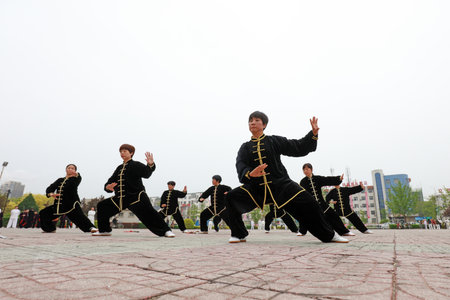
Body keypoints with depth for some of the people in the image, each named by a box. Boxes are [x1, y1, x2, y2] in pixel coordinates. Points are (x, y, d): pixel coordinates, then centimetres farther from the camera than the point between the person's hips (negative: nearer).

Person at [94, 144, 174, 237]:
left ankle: (166, 231, -20)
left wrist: (150, 165, -46)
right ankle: (104, 230, 27)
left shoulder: (136, 165, -4)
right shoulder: (119, 168, 17)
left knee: (148, 213, -25)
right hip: (120, 198, 8)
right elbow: (111, 180, 17)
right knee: (102, 206, 11)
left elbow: (147, 173, -24)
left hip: (136, 197, -7)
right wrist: (107, 187, -7)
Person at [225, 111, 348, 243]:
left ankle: (329, 235, 8)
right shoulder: (245, 147, 8)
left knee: (306, 202, -17)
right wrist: (249, 174, -34)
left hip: (280, 184, -1)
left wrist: (313, 134, -7)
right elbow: (241, 165, -11)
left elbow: (298, 148, 6)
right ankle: (239, 235, 1)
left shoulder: (275, 141, 6)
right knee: (232, 197, -17)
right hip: (256, 187, 2)